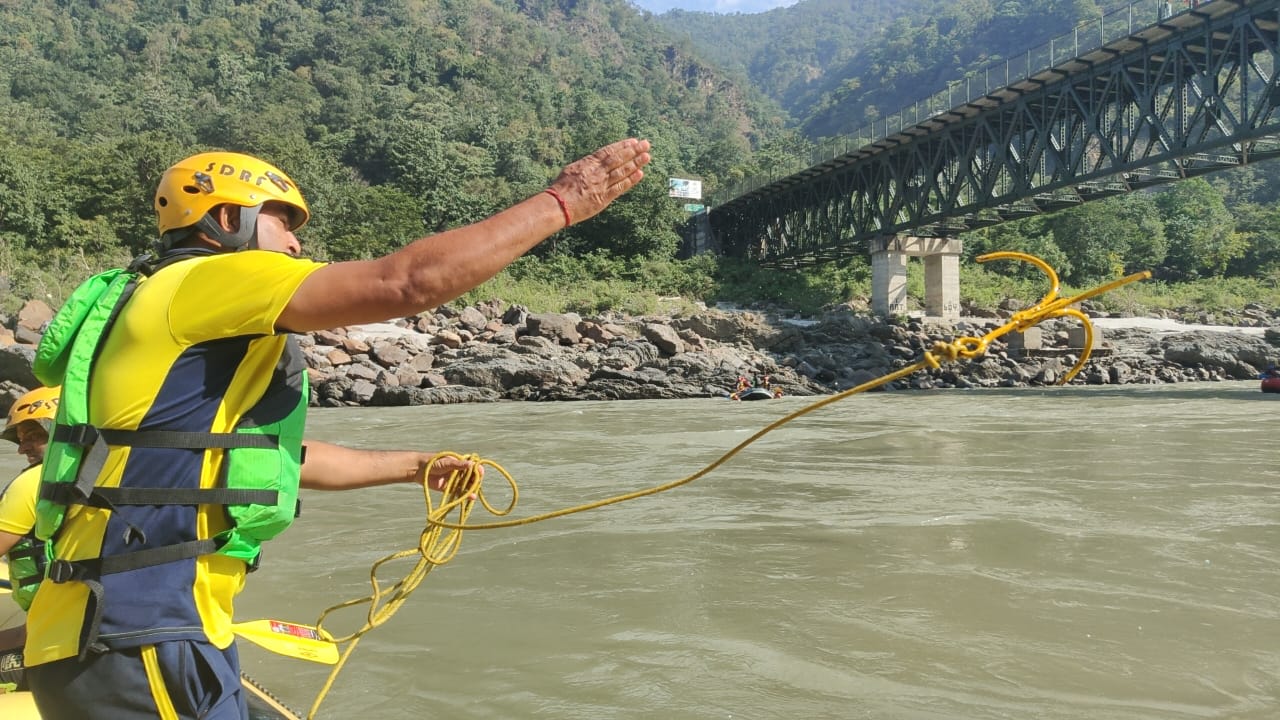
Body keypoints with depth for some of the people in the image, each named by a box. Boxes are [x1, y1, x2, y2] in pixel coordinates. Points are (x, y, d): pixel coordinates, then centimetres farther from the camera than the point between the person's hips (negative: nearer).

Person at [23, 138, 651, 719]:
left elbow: (287, 457, 30)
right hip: (138, 647, -10)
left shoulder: (194, 324, 20)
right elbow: (408, 281, -21)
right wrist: (560, 203, -13)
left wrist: (412, 466, 39)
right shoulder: (203, 281, -10)